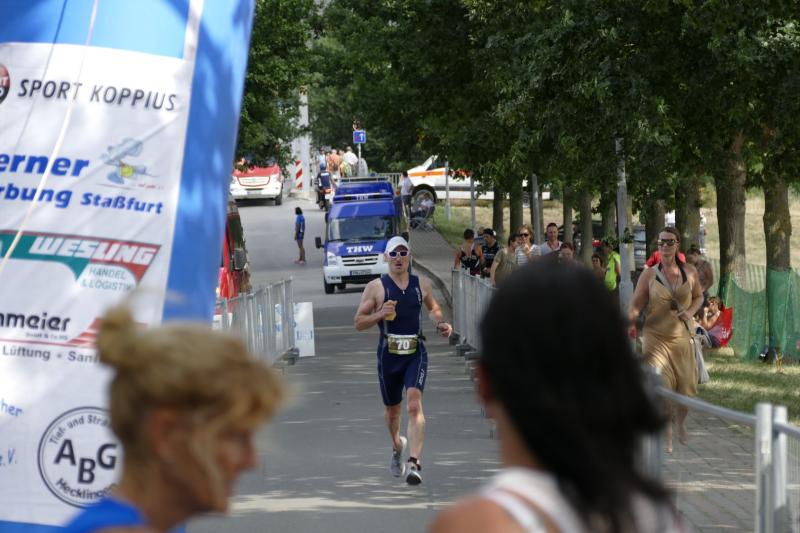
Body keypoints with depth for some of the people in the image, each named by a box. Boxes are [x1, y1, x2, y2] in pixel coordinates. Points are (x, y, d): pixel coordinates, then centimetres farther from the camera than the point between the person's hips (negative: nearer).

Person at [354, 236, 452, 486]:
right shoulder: (376, 287, -1)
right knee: (392, 409, 14)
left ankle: (414, 463, -25)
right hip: (388, 353, 0)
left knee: (414, 404, -19)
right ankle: (397, 446, 46)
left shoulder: (422, 285, 6)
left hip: (416, 353, 0)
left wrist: (440, 323, 6)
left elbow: (433, 308, 26)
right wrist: (380, 314, -17)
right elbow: (359, 322, 0)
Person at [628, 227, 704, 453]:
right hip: (656, 337, -2)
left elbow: (698, 296, 19)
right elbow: (636, 304, -3)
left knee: (685, 386, 5)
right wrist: (630, 322, -23)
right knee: (660, 386, -11)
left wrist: (690, 312, -2)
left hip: (682, 336, 2)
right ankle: (666, 434, 5)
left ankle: (681, 423, 36)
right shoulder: (649, 275, -3)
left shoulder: (690, 273, 4)